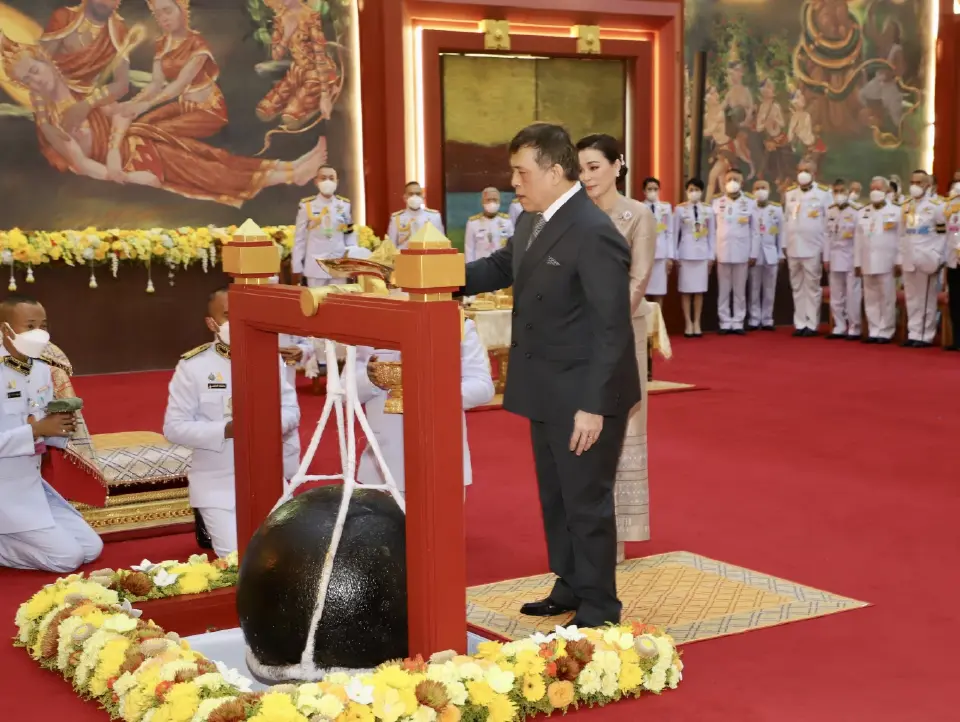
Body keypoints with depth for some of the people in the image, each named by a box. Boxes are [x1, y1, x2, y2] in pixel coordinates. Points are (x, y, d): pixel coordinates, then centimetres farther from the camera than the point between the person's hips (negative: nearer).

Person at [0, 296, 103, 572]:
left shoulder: (42, 371, 6)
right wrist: (35, 430, -27)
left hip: (33, 484, 8)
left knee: (91, 549, 8)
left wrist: (62, 427, -10)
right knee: (66, 557, -14)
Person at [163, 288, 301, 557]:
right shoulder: (193, 365, -10)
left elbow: (291, 410, 3)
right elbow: (174, 427, -10)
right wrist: (226, 430, -22)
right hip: (218, 483, -3)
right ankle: (206, 522, 27)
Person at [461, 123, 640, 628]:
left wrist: (592, 405, -24)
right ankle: (569, 587, 35)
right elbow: (501, 267, 21)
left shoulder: (594, 233, -23)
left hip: (583, 396, -9)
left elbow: (612, 328, -24)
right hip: (548, 392, 9)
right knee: (554, 496, 19)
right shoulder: (531, 221, 5)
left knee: (587, 501, 4)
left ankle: (599, 608, 20)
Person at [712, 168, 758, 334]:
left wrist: (753, 253, 0)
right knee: (723, 290, 4)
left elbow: (754, 231, 3)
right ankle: (725, 323, 9)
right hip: (722, 253, 0)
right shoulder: (717, 203, 4)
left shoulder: (750, 204, 3)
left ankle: (738, 323, 10)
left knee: (740, 290, 5)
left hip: (742, 254, 0)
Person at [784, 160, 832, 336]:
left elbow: (829, 222, -4)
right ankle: (800, 324, 13)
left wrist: (826, 249, -7)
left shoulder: (823, 193, -2)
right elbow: (786, 220, 10)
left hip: (813, 249, -4)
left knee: (812, 287, 0)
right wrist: (784, 246, 6)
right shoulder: (789, 193, 11)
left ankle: (811, 324, 4)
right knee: (797, 287, 8)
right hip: (793, 249, 4)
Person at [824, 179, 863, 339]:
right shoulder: (830, 212, 10)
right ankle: (839, 328, 17)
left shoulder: (856, 211, -9)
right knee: (836, 295, 9)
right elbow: (828, 236, 11)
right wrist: (826, 258, 8)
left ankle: (854, 329, 3)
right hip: (835, 258, 6)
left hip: (852, 258, -6)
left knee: (853, 295, -4)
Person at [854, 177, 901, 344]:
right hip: (867, 263, 4)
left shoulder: (896, 212, 1)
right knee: (870, 299, 5)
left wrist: (899, 262, -8)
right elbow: (858, 239, 12)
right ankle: (873, 331, 10)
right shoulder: (863, 213, 14)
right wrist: (857, 263, 7)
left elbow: (901, 238, -3)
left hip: (887, 263, -4)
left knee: (887, 299, -2)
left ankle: (885, 332, 3)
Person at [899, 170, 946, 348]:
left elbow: (944, 233, -6)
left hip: (926, 260, -6)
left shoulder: (936, 205, -4)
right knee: (911, 299, 9)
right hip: (909, 260, 6)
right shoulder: (906, 207, 15)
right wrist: (901, 258, 13)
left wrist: (937, 258, -10)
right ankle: (913, 334, 15)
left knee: (926, 299, -3)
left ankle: (925, 336, 1)